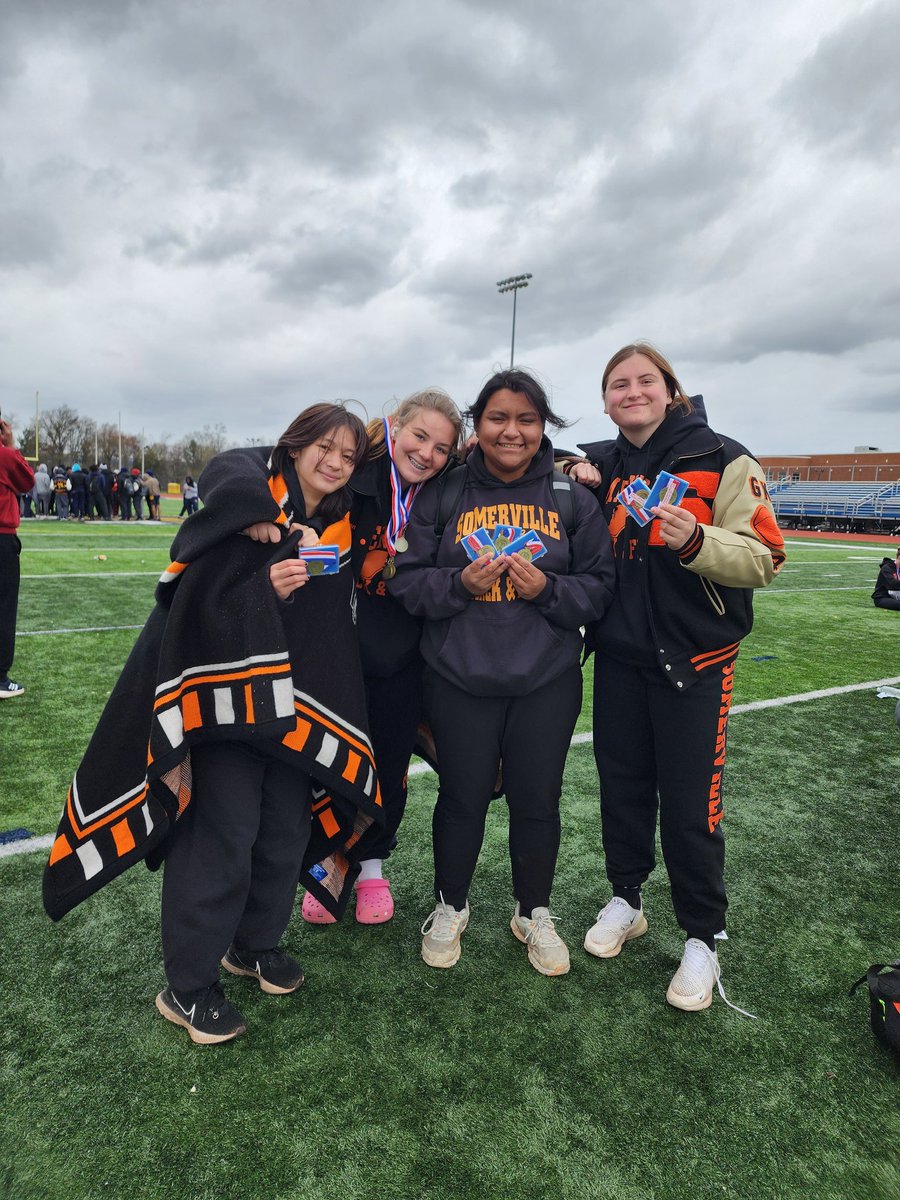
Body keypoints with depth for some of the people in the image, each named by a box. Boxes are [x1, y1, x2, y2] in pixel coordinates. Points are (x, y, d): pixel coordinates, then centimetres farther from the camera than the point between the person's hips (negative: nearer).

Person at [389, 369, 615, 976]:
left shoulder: (573, 500, 3)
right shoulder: (443, 497, 2)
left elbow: (600, 586, 2)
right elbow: (409, 579, 1)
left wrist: (548, 589, -16)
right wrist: (462, 583, -17)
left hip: (547, 681, 1)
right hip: (459, 680, 0)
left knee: (537, 799, 11)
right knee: (463, 796, 11)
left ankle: (534, 913, 36)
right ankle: (450, 907, 37)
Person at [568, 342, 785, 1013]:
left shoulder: (722, 461, -8)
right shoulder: (600, 466, 7)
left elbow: (762, 560, -14)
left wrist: (694, 542, -31)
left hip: (693, 659, -4)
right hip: (618, 656, 5)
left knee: (690, 806, 2)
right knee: (622, 785, 14)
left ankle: (703, 940, 23)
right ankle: (626, 901, 36)